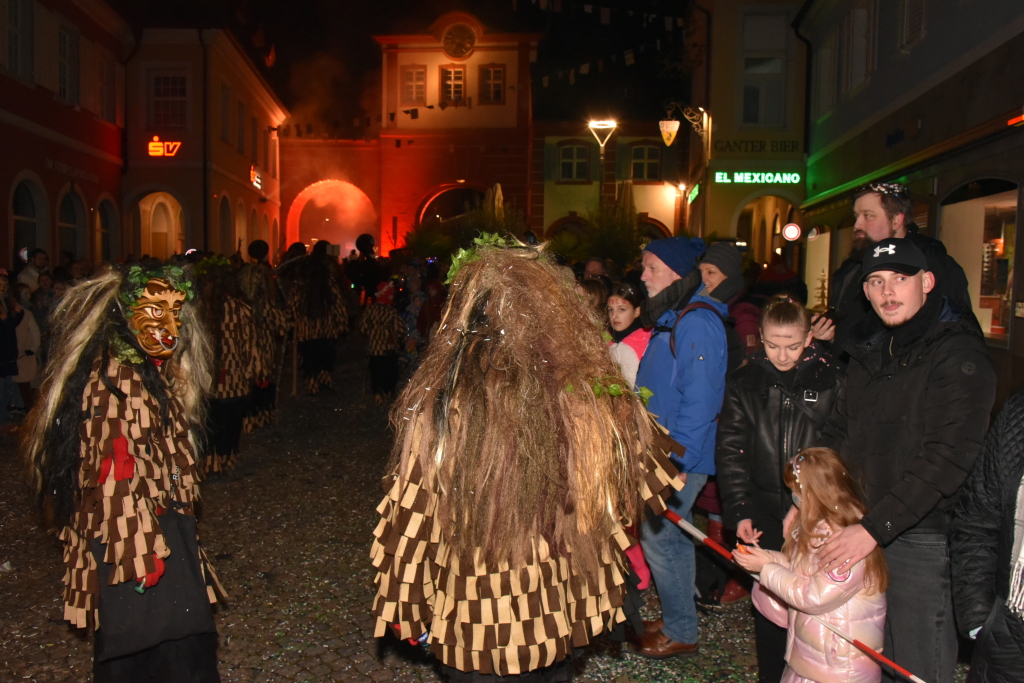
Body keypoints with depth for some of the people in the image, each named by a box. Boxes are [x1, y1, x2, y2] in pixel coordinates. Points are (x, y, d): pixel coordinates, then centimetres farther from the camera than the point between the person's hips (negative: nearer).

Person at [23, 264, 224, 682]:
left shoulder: (154, 371, 13)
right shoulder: (115, 376, -16)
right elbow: (116, 474, -21)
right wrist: (141, 550, -22)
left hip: (163, 520, 9)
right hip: (137, 529, -9)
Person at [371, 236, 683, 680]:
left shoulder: (439, 409, -21)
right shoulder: (593, 397, -15)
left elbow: (415, 519, -13)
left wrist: (404, 603, 1)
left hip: (474, 616, -2)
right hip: (559, 609, 3)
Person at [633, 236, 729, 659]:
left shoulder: (697, 322, -19)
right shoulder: (671, 317, 12)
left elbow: (700, 400, -23)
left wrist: (677, 459, -23)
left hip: (682, 457, -9)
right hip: (665, 452, 9)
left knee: (659, 538, 0)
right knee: (673, 536, 17)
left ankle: (680, 634, 16)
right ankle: (679, 620, 32)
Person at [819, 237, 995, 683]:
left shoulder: (959, 356, -13)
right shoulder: (869, 352, 12)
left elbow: (945, 461, -22)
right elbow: (839, 433, 18)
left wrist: (874, 528, -25)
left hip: (922, 541, -6)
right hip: (862, 532, 7)